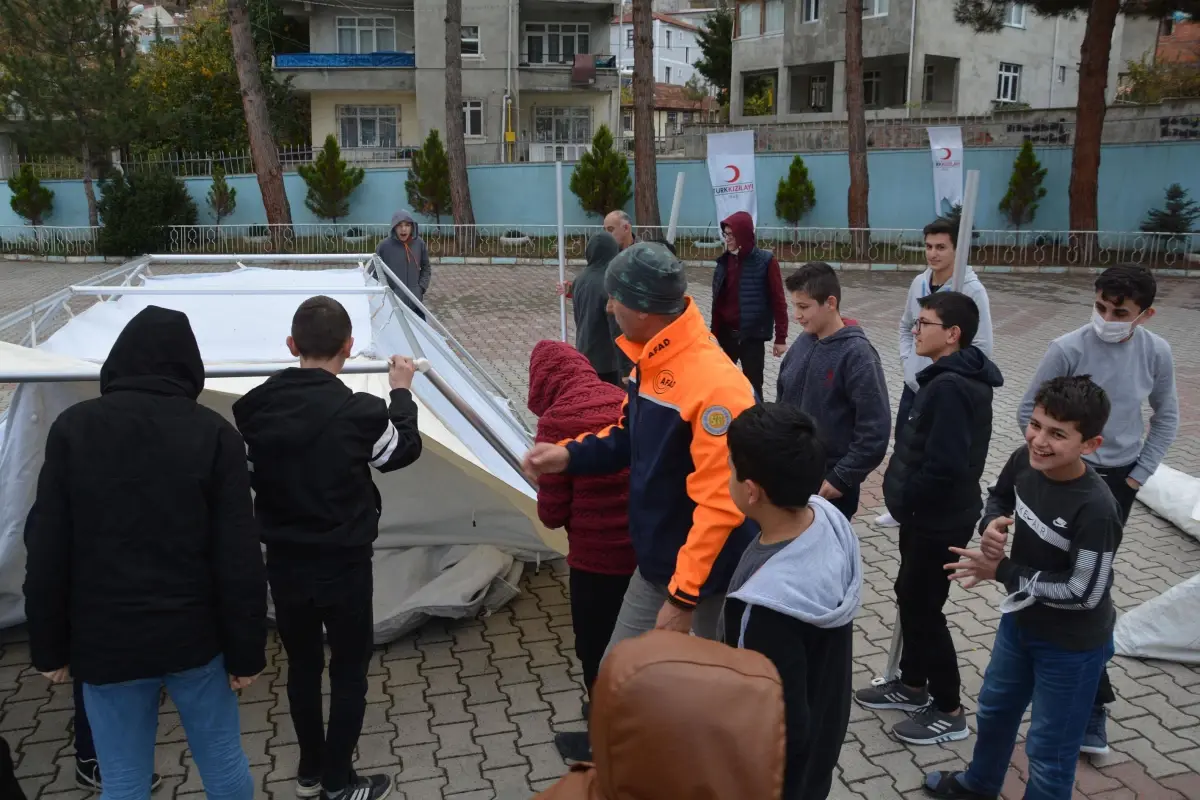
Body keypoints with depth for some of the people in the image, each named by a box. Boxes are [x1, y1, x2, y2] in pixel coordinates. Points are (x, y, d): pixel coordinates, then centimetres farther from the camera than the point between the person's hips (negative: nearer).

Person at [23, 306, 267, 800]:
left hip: (105, 641, 1)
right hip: (195, 636, 0)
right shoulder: (214, 434, -9)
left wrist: (49, 647, 7)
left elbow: (46, 551, -4)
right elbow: (239, 559, -11)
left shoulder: (74, 429, -6)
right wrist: (246, 650, -1)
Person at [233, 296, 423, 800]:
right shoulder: (359, 412, -21)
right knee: (349, 670, 13)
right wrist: (402, 392, 13)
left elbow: (249, 474, 6)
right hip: (344, 564, -4)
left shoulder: (255, 407, -10)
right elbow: (405, 449, 0)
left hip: (284, 562, 4)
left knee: (302, 666, 20)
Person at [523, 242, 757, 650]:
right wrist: (571, 455, 0)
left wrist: (685, 595, -25)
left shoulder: (715, 386, -30)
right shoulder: (653, 363, -1)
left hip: (709, 574, -9)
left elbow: (720, 505, -29)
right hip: (656, 563, 9)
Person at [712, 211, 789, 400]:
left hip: (752, 335, -5)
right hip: (726, 334, 5)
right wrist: (714, 331, 11)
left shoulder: (765, 261, -10)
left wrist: (781, 338, -10)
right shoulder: (724, 260, 4)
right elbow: (718, 300, 10)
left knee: (752, 387, 4)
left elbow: (778, 301, -8)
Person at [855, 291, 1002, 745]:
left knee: (924, 609, 3)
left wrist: (904, 499, -16)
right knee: (910, 597, 21)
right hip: (930, 514, 10)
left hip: (939, 521, -10)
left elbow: (944, 466, -31)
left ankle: (949, 712, 18)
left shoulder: (949, 387, -26)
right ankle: (913, 685, 38)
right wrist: (904, 492, 7)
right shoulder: (957, 378, 8)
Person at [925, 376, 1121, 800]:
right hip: (1020, 619, 8)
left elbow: (1083, 593, -27)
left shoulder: (1095, 508, -34)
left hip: (1072, 644, -8)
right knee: (994, 709, 29)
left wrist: (1001, 571, -24)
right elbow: (998, 496, 7)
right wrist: (992, 525, -15)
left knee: (1050, 748, 12)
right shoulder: (1025, 462, -15)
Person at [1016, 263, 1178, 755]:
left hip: (1120, 478, 4)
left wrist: (1141, 473, 2)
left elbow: (1167, 416, 7)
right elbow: (1028, 411, -9)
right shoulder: (1068, 350, -19)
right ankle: (1092, 695, 8)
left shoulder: (1156, 352, -8)